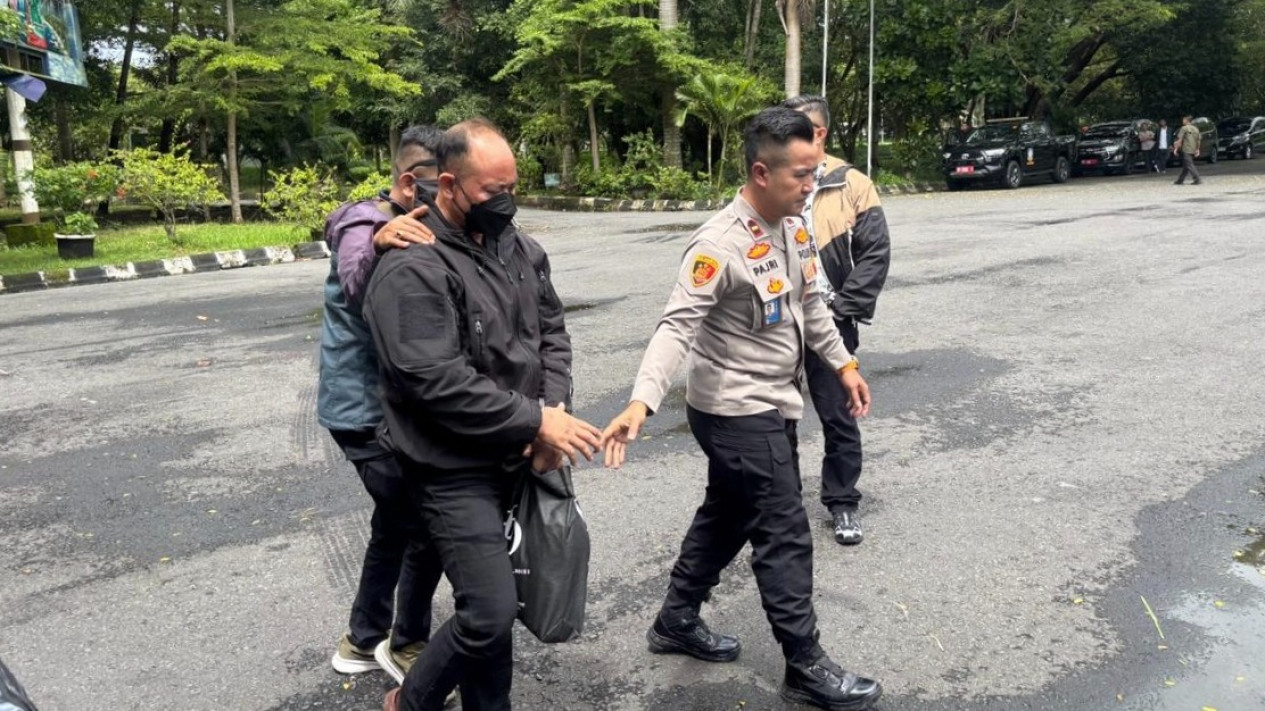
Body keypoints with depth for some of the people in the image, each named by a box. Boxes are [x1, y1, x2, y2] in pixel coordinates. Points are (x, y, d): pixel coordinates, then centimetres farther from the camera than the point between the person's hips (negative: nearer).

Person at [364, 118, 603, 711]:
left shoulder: (519, 247, 7)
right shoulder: (412, 268, -18)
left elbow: (552, 330, 10)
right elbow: (438, 381, -25)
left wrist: (557, 406, -8)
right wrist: (537, 420, -21)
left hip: (517, 459, 7)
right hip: (454, 470, -7)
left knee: (489, 605, 17)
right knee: (491, 612, -7)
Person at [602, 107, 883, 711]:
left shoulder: (794, 227, 4)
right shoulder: (720, 244, -24)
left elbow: (808, 304, 17)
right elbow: (677, 325, -31)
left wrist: (843, 363, 21)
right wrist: (642, 401, -42)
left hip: (770, 404, 9)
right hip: (736, 411, -9)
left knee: (727, 517, 20)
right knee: (785, 535, 0)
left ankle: (677, 622, 37)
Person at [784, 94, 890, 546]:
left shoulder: (852, 186, -4)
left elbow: (876, 253, -6)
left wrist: (843, 309, -10)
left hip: (827, 322, -3)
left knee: (838, 418, 6)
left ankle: (842, 504, 23)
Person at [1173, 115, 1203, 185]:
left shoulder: (1184, 128, -7)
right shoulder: (1195, 129, 14)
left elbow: (1180, 140, -12)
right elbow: (1198, 140, 14)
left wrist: (1176, 148, -8)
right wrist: (1197, 149, 17)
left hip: (1186, 150, -8)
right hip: (1193, 150, 8)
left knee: (1189, 165, -9)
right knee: (1185, 166, 14)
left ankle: (1198, 179, -18)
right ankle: (1180, 180, 20)